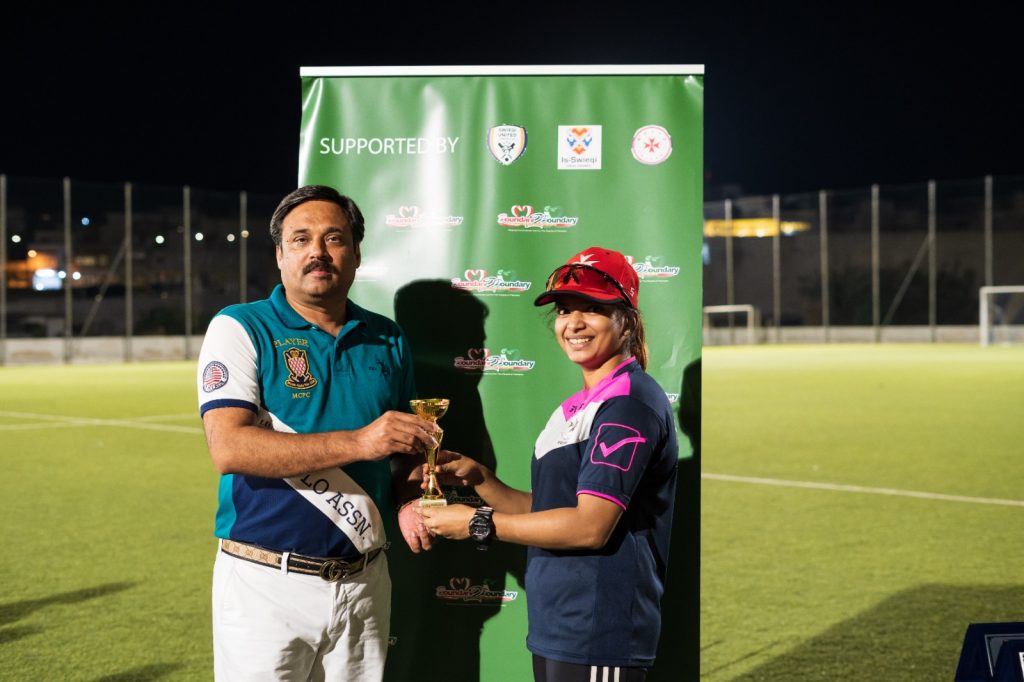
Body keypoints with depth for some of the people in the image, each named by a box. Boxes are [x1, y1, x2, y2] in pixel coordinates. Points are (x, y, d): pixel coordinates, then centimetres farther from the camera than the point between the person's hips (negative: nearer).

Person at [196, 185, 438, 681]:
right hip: (268, 584, -4)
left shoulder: (388, 340, 9)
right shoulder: (240, 329, -5)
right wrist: (358, 443, -25)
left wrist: (408, 500, -3)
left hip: (364, 582, 4)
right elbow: (229, 448, -19)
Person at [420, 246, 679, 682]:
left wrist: (478, 524, -14)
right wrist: (480, 481, 2)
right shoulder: (577, 407, 14)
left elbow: (590, 526, -21)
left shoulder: (631, 403, -14)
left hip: (599, 635, -9)